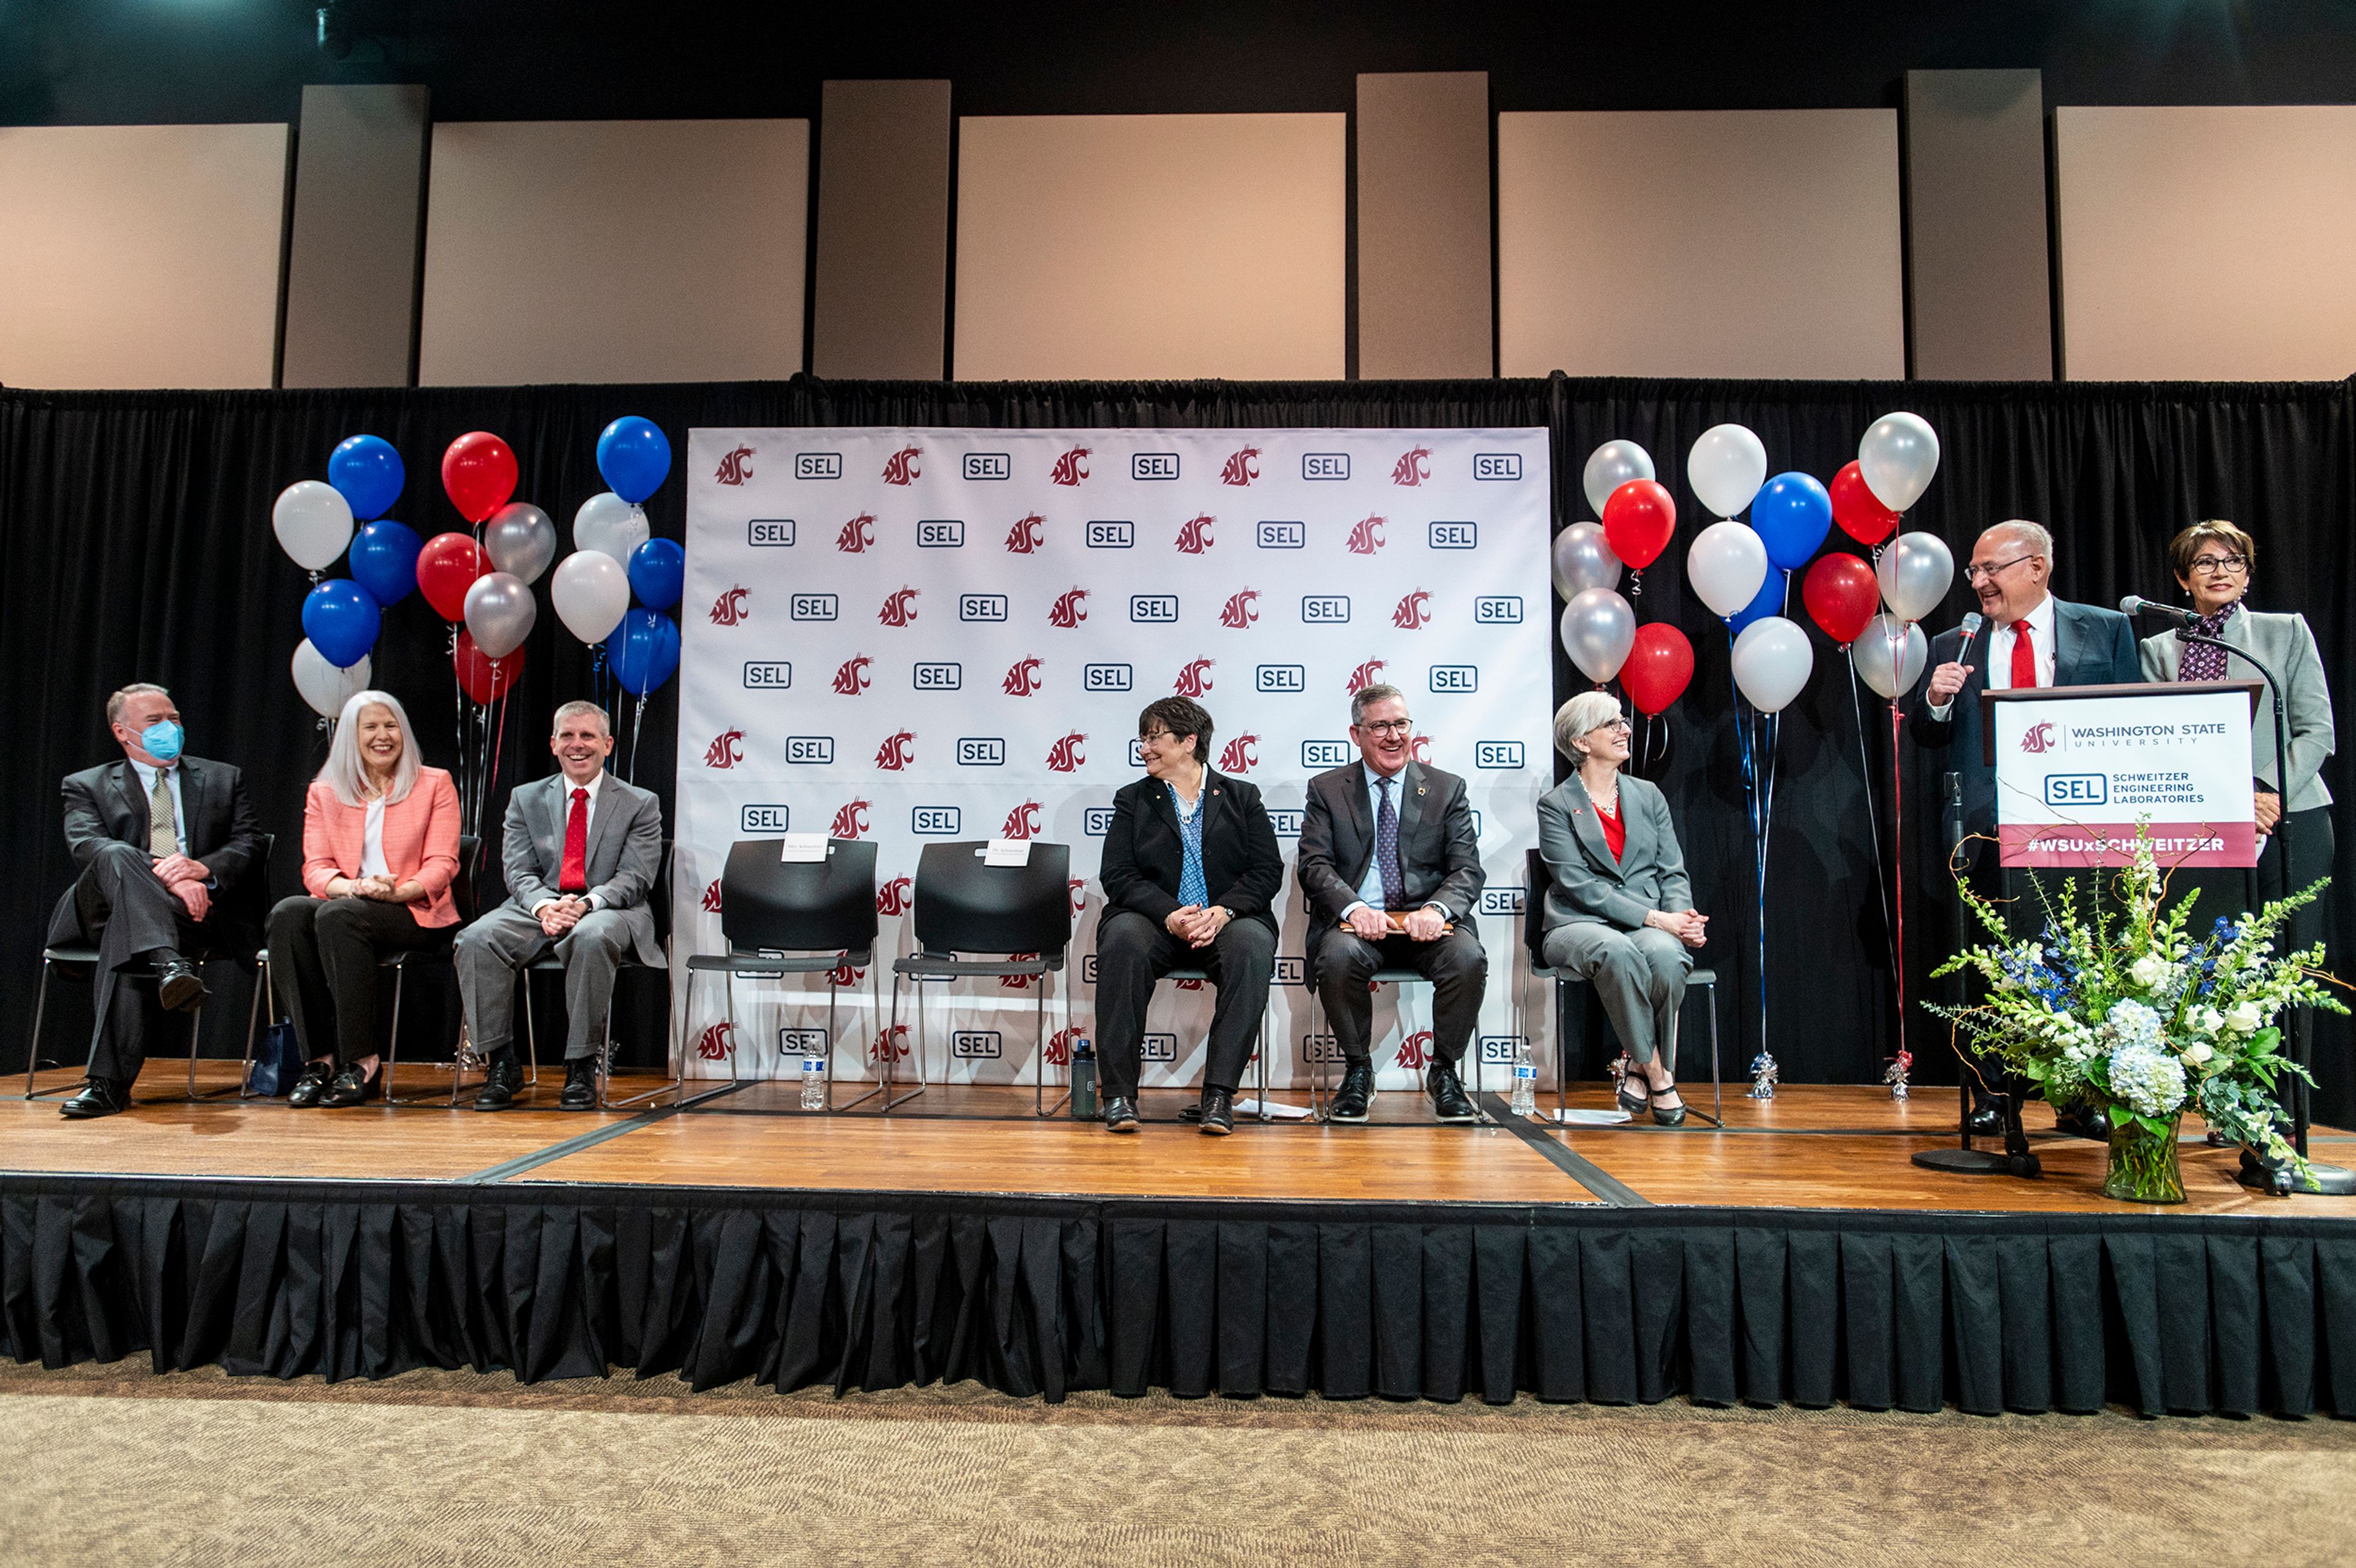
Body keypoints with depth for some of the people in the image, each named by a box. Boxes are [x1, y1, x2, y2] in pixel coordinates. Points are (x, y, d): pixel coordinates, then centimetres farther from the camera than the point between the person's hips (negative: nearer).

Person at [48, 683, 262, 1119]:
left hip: (201, 909, 0)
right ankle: (170, 965, -55)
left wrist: (203, 868, -14)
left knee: (126, 934, -33)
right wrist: (163, 876, -21)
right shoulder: (87, 786, 18)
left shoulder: (223, 779, 23)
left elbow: (249, 845, 10)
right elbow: (85, 847, -3)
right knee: (116, 856, -32)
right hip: (103, 911, 0)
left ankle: (108, 1082, -36)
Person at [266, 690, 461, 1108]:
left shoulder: (435, 784, 9)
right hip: (343, 904, 3)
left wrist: (397, 891, -20)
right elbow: (316, 869, 6)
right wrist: (353, 886, -17)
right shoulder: (324, 792, 17)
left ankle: (362, 1062, -32)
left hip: (416, 914, -3)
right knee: (288, 913, -30)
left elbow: (441, 866, 0)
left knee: (337, 915, -34)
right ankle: (319, 1057, -29)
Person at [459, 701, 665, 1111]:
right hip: (540, 908, 3)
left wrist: (586, 903, -23)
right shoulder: (526, 798, 15)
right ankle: (502, 1063, -14)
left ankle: (582, 1068, -26)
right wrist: (544, 906, -18)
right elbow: (519, 871, 4)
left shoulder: (640, 804, 6)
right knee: (476, 939, -26)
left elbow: (634, 878, -4)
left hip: (610, 911, -3)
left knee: (591, 938, -38)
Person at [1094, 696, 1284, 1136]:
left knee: (1254, 945, -34)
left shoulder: (1241, 797, 15)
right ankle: (1119, 1093, -31)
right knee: (1122, 939, -34)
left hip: (1227, 921, 0)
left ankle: (1219, 1092, -32)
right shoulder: (1132, 800, 16)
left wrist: (1223, 910, -15)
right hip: (1156, 922, 0)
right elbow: (1117, 876, 2)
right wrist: (1170, 915, -15)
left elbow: (1268, 870, 4)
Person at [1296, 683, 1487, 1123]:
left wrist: (1437, 909, -19)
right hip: (1358, 921, -1)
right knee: (1338, 957, -34)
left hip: (1428, 921, 1)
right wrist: (1353, 908, -21)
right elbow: (1314, 866, 0)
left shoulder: (1447, 789, 12)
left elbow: (1467, 869, 4)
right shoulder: (1326, 790, 10)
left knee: (1468, 958, -30)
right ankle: (1358, 1070, -8)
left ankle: (1444, 1071, -6)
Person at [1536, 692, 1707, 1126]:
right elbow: (1578, 884, -9)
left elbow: (1673, 871, 14)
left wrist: (1681, 917, -10)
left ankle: (1641, 1069, -14)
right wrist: (1655, 917, -17)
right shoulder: (1556, 805, 3)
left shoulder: (1648, 795, 18)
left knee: (1665, 954, -34)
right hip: (1579, 925, -3)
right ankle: (1657, 1075, -22)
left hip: (1652, 927, 3)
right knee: (1617, 951, -38)